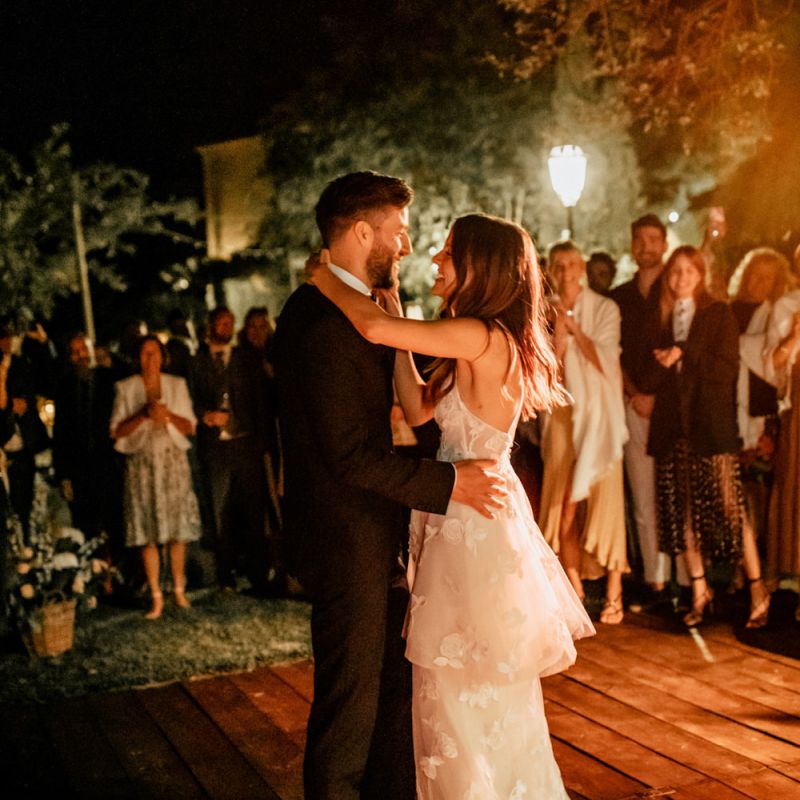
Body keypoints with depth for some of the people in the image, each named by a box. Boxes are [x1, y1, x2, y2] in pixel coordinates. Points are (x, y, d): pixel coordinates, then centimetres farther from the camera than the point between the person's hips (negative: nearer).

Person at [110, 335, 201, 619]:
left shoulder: (177, 384, 9)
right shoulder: (125, 388, 5)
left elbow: (190, 426, 7)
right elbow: (116, 432, 0)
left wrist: (167, 415, -11)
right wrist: (143, 415, -14)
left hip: (173, 460, 1)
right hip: (141, 463, -1)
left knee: (177, 530, 0)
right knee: (148, 533, -3)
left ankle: (179, 589, 12)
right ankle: (156, 597, 2)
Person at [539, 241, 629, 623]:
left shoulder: (604, 308, 0)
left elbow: (605, 361, -10)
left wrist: (574, 325, -12)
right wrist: (559, 326, -14)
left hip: (599, 412, -3)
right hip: (562, 414, 3)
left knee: (605, 499, -6)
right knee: (563, 507, 3)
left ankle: (614, 594, 2)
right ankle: (575, 591, 15)